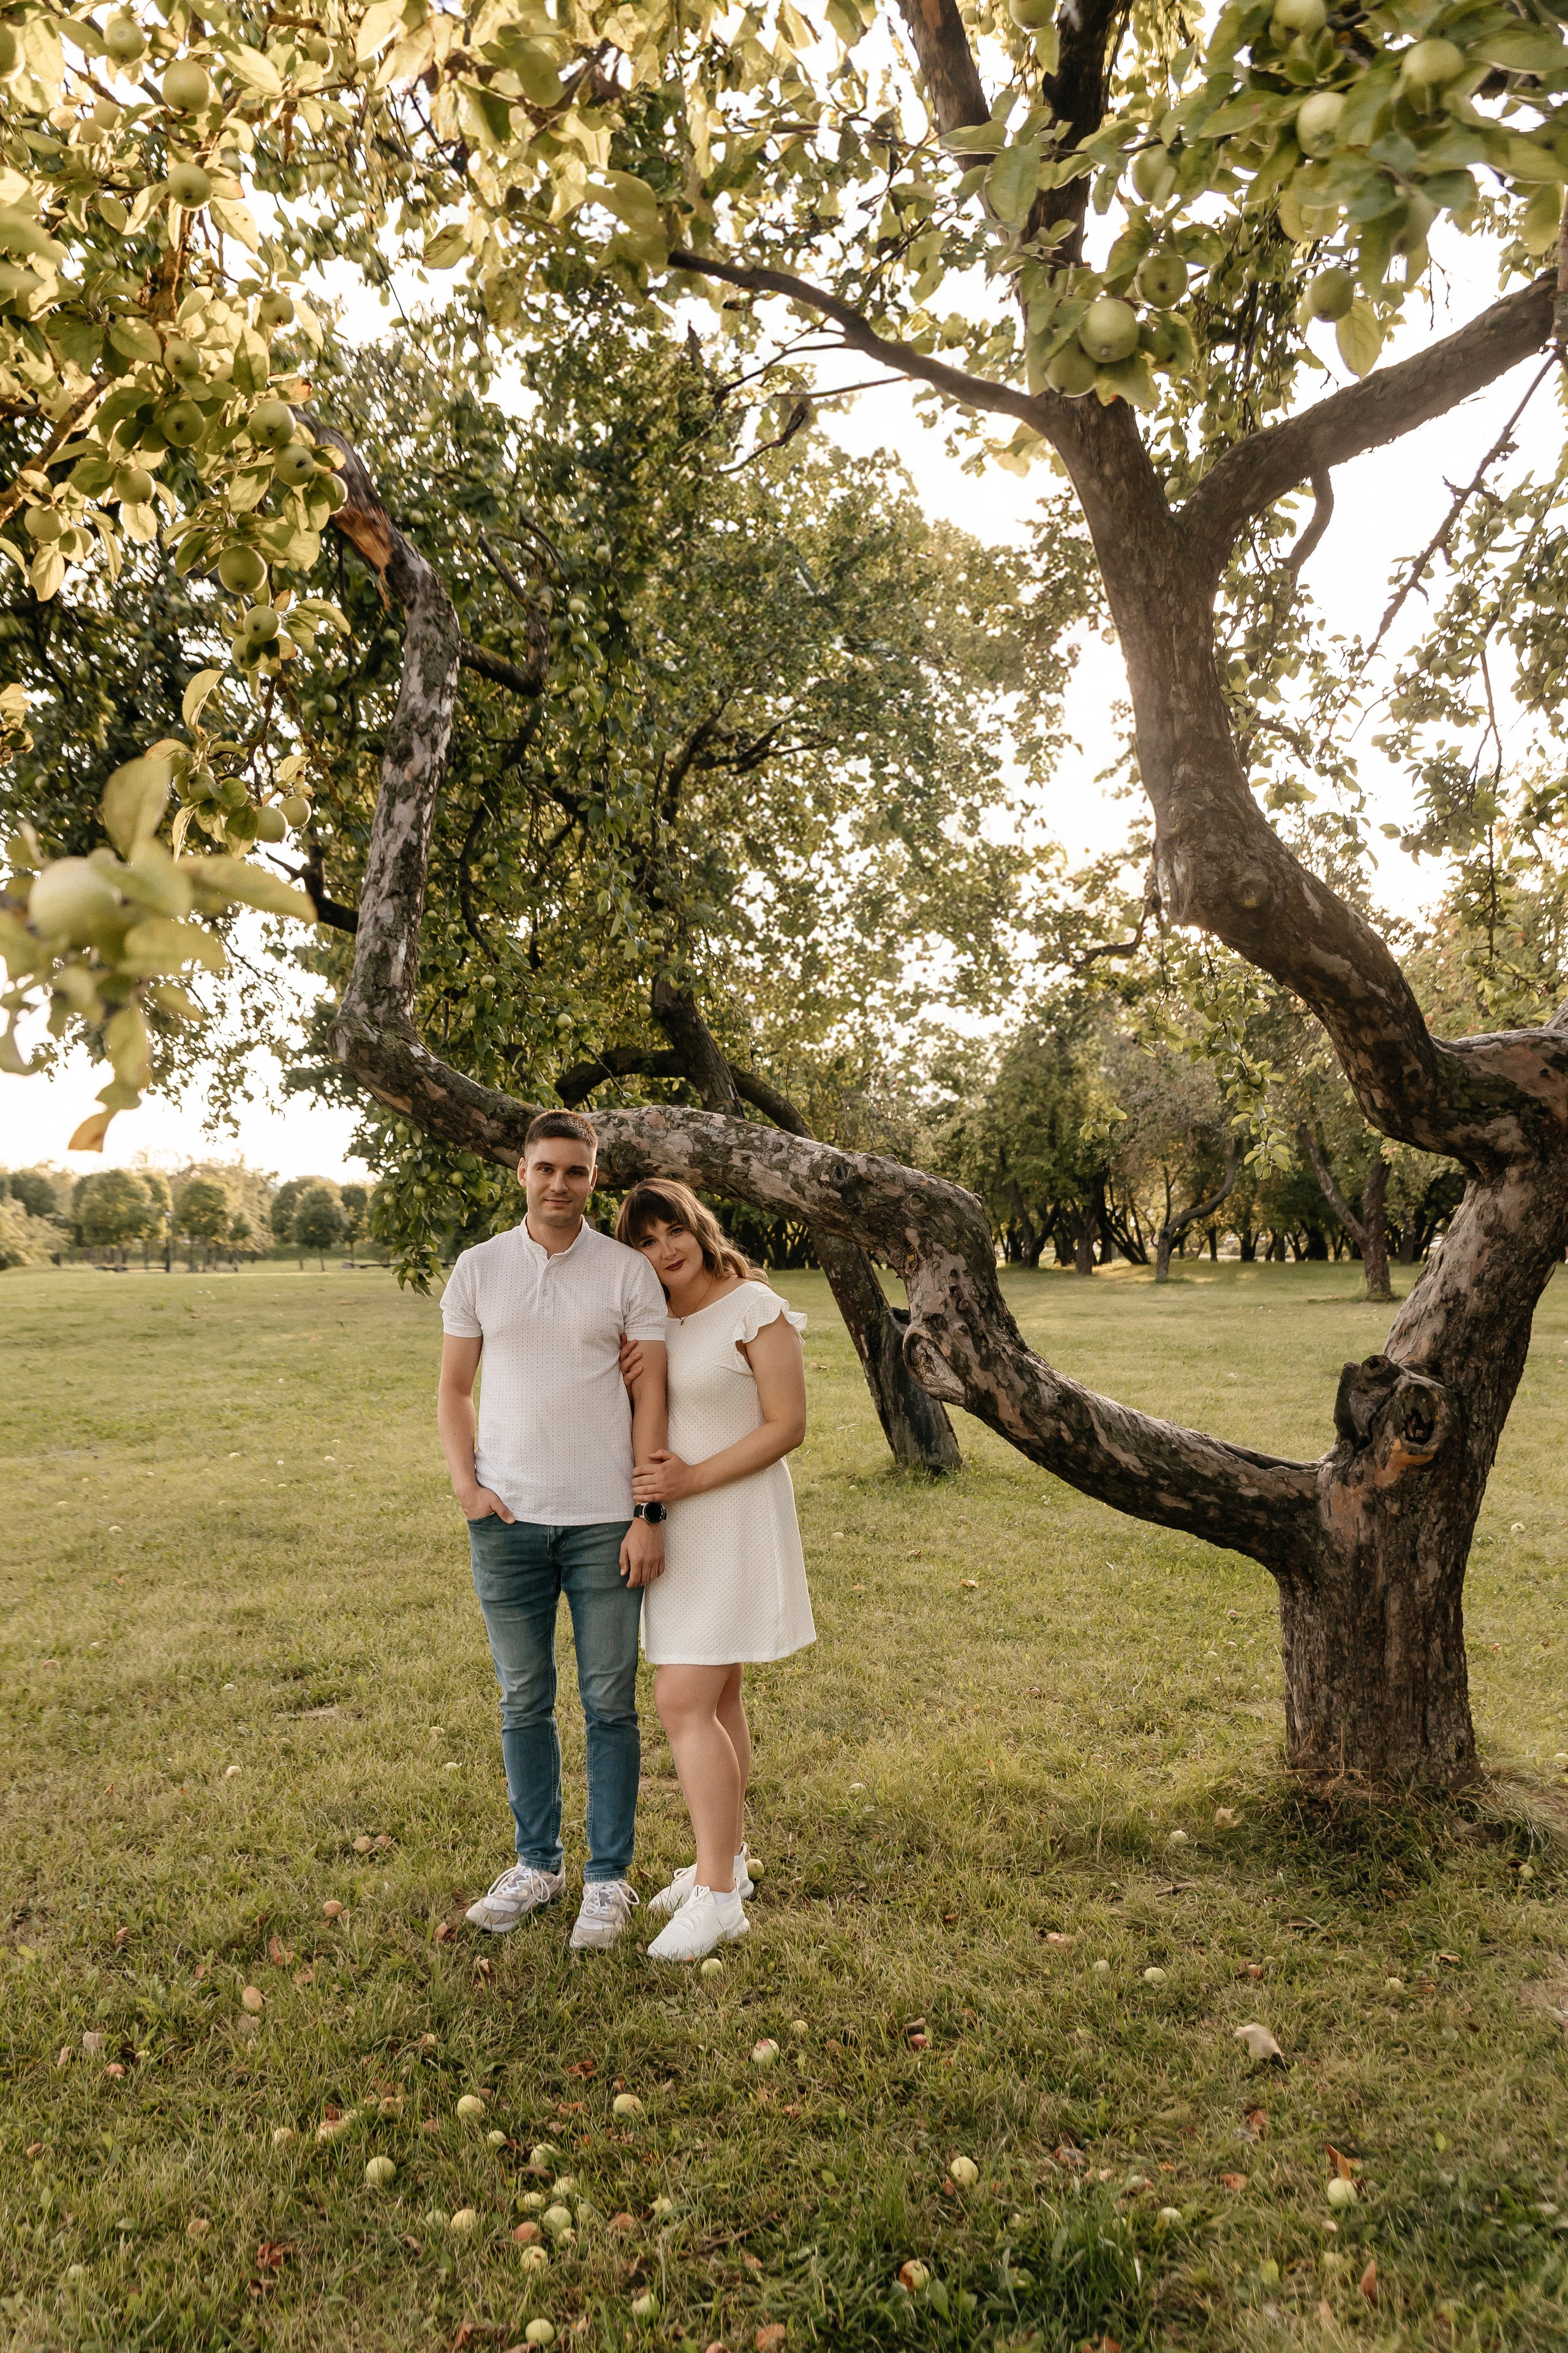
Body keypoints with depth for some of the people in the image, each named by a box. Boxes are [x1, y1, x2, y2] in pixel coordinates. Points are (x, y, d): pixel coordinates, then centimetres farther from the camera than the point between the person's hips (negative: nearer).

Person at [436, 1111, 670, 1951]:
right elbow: (454, 1388, 10)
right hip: (507, 1519, 2)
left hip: (604, 1520, -2)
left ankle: (609, 1878, 22)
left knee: (610, 1704, 7)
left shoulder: (628, 1272, -2)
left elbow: (651, 1396, -3)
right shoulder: (478, 1269, 4)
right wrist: (464, 1482, -4)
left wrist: (650, 1514, -7)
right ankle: (538, 1864, 30)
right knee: (523, 1701, 13)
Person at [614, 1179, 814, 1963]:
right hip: (674, 1523, 7)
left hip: (733, 1521, -7)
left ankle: (716, 1896, -1)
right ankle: (727, 1860, 28)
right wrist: (627, 1383, -9)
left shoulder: (755, 1309, -14)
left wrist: (691, 1480, -20)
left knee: (683, 1702, -10)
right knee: (716, 1695, 15)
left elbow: (787, 1426, -15)